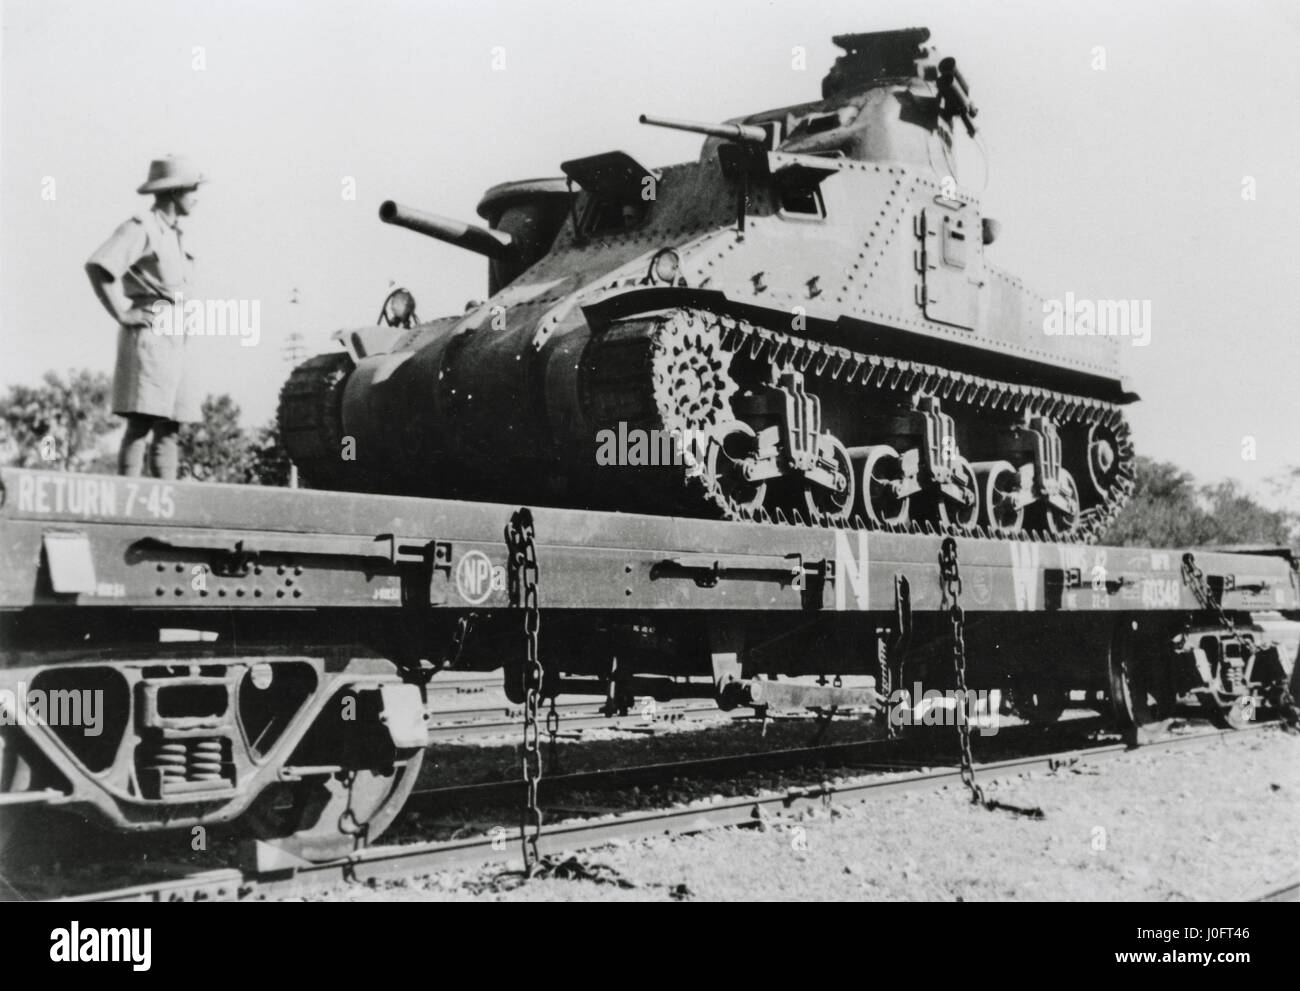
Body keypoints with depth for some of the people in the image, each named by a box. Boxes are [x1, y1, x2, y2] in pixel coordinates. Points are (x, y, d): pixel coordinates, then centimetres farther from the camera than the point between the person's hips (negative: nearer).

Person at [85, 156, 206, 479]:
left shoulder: (173, 233, 20)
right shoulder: (141, 227, -7)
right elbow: (97, 266, -20)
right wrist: (123, 313, -17)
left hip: (172, 340, 9)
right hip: (147, 335, -9)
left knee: (169, 428, 5)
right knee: (141, 425, -13)